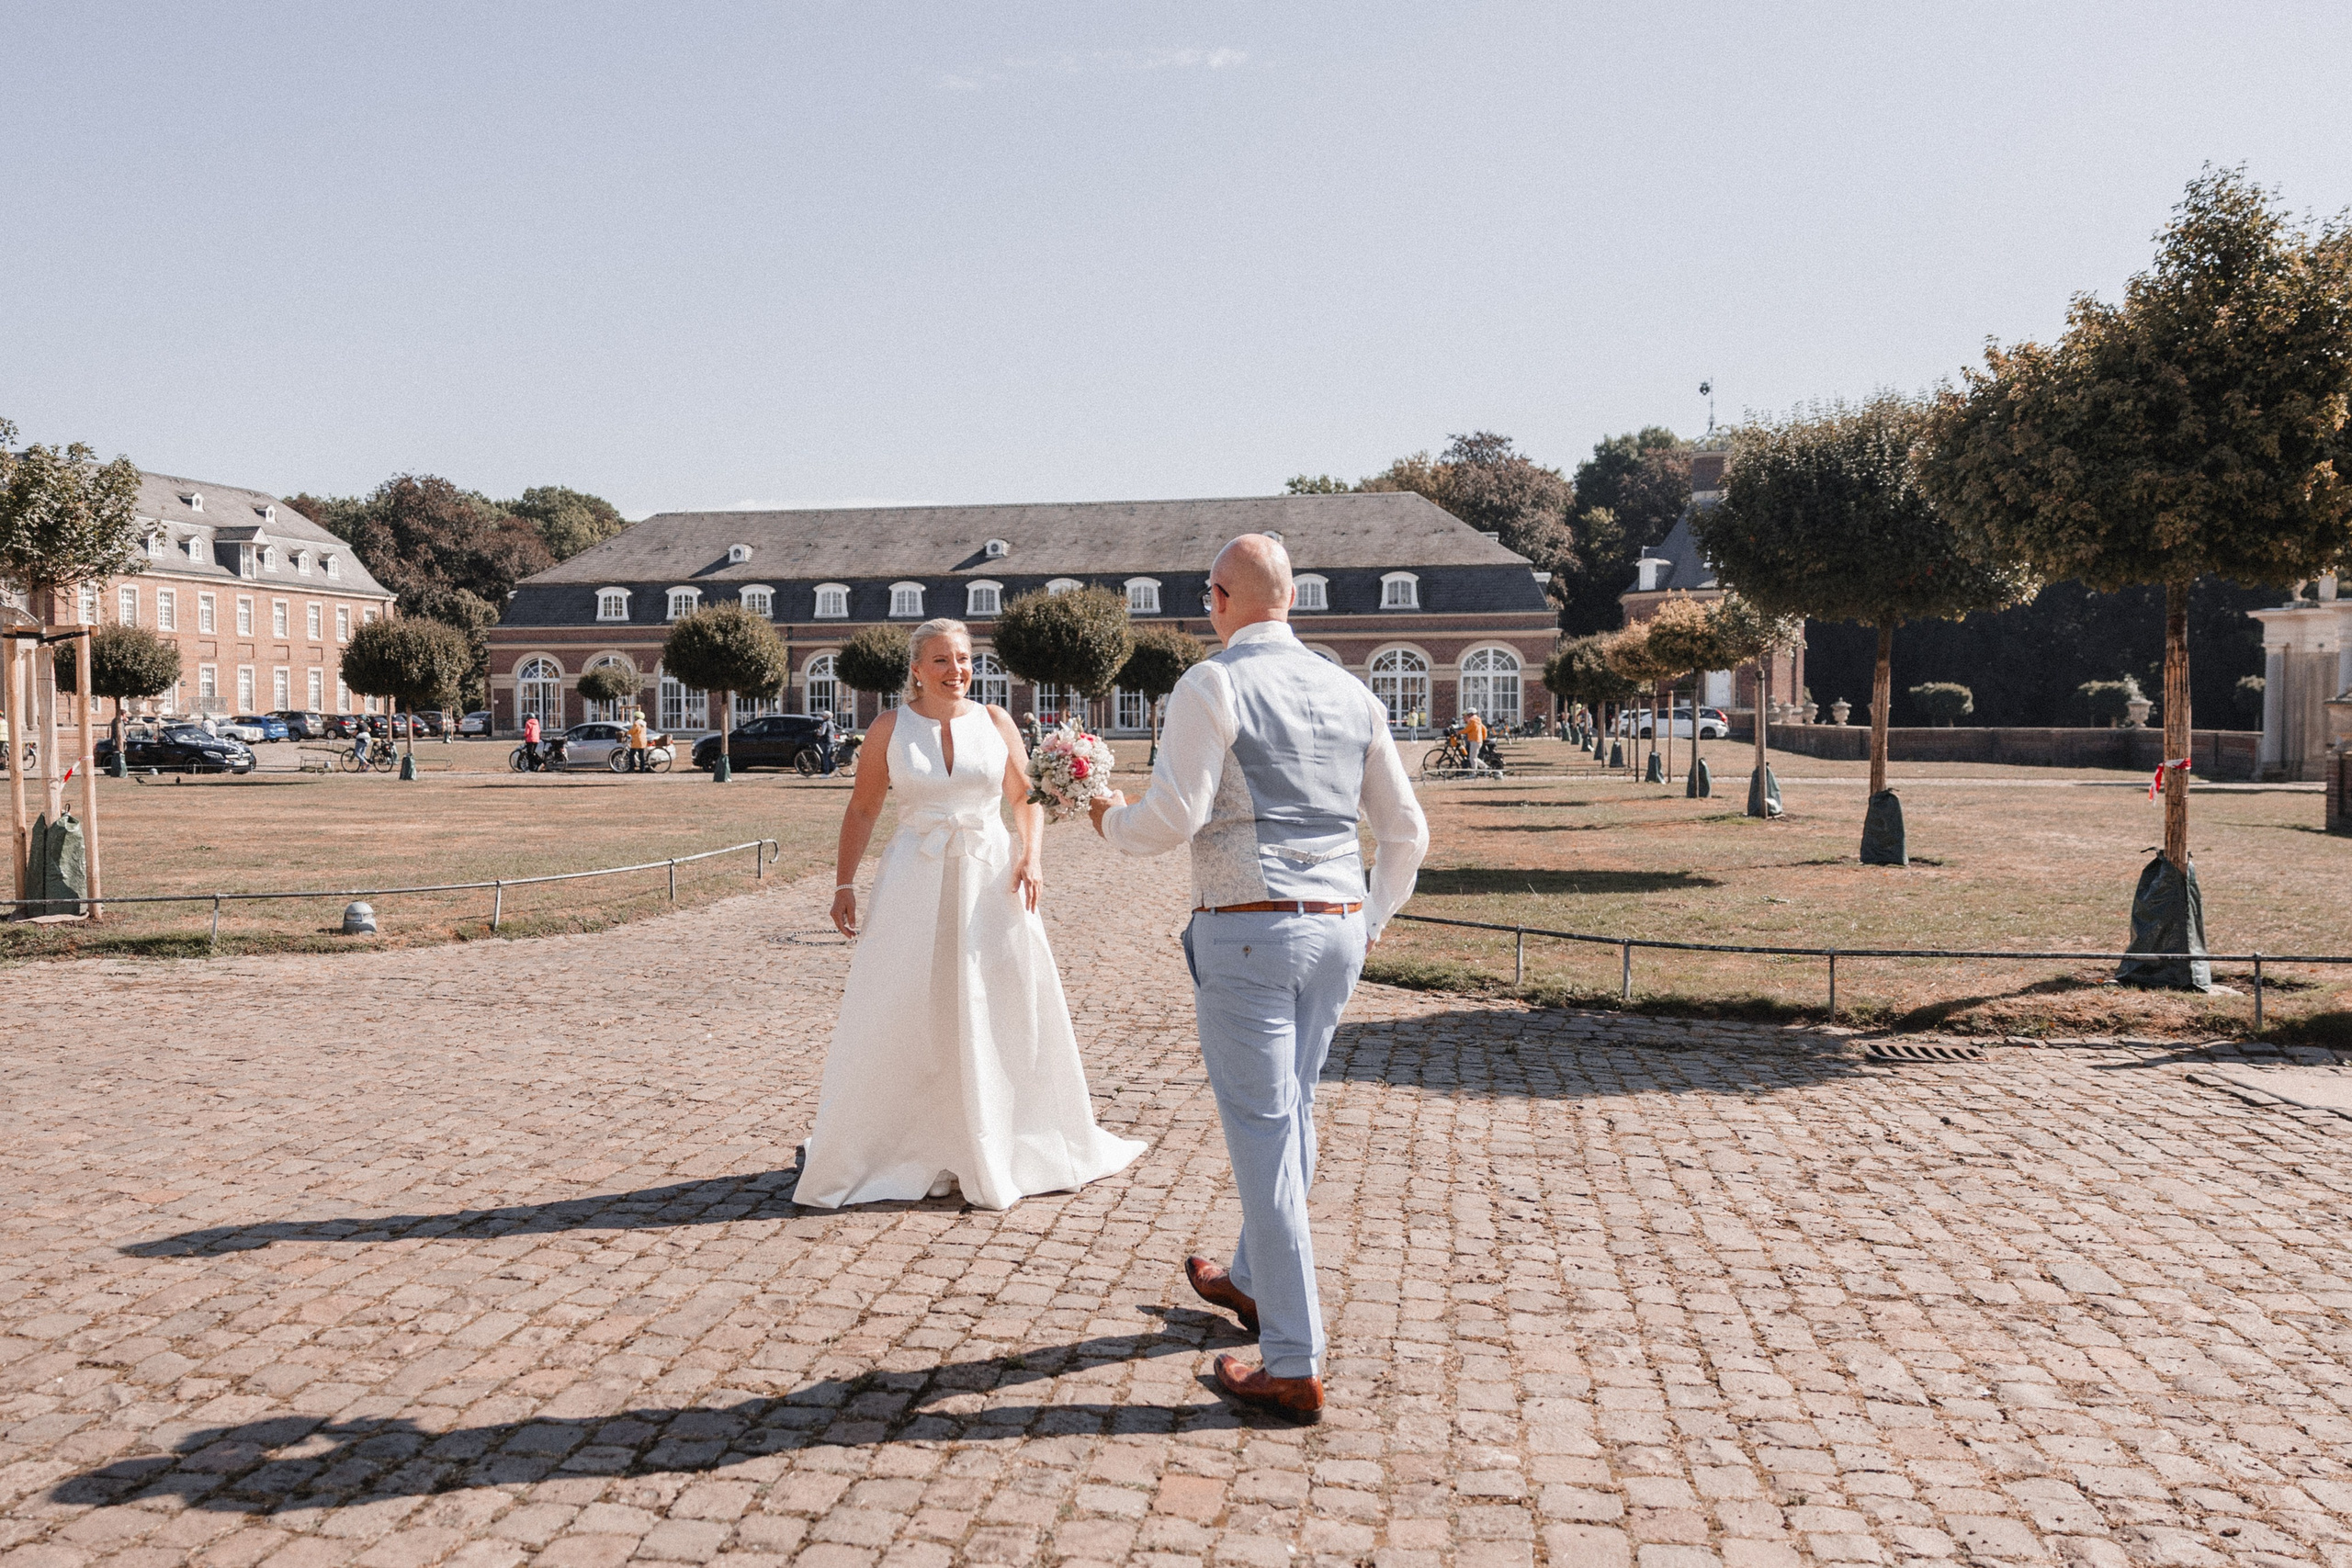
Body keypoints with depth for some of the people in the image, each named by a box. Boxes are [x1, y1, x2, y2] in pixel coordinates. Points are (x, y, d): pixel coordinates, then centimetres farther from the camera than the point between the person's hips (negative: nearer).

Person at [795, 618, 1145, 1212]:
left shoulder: (995, 722, 4)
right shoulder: (889, 728, 1)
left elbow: (1027, 798, 7)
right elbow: (861, 811, 5)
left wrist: (1031, 856, -9)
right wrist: (844, 884, -2)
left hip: (991, 881, 2)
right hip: (915, 884, -1)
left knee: (1004, 1013, 7)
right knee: (897, 1015, 1)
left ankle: (1002, 1149, 24)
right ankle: (874, 1145, 15)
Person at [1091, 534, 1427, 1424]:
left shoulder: (1211, 686, -10)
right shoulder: (1352, 694, 9)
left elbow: (1173, 818, -16)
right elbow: (1405, 832, 12)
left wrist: (1112, 821, 6)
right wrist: (1371, 922, 26)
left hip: (1246, 931, -7)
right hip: (1335, 931, 7)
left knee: (1262, 1134, -1)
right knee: (1290, 1108, 22)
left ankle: (1293, 1367, 3)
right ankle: (1254, 1282, 42)